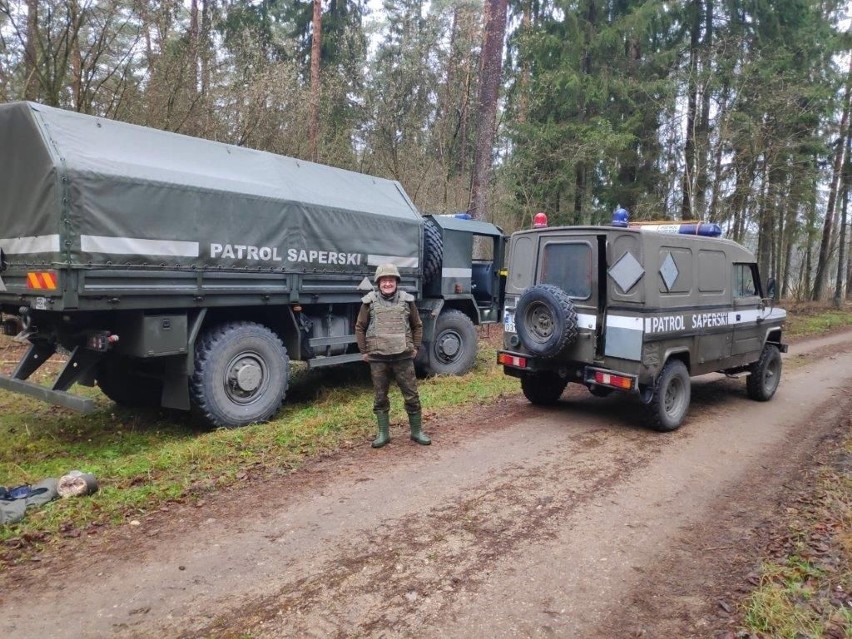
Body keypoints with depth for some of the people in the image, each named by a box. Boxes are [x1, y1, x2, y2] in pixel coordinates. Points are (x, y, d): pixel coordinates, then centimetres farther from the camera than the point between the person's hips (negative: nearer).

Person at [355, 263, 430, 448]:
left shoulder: (407, 300, 1)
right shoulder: (370, 302, -1)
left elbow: (417, 326, 11)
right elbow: (360, 328, 6)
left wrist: (415, 348, 5)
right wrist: (364, 351, 2)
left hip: (403, 357, 0)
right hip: (378, 359, 0)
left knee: (411, 396, 5)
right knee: (380, 398, 9)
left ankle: (417, 431, 20)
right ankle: (383, 434, 22)